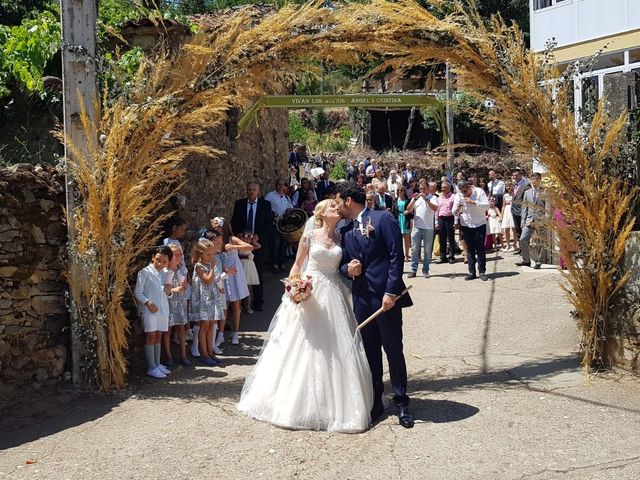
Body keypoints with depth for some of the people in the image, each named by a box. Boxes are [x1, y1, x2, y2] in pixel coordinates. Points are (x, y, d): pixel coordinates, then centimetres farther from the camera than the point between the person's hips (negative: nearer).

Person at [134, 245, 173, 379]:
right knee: (151, 336, -5)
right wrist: (148, 302, -20)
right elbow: (137, 293, -8)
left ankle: (157, 364, 18)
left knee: (158, 337, 11)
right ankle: (151, 368, -3)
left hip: (163, 308, 6)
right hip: (149, 309, -6)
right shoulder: (145, 272, -6)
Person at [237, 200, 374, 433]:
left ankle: (334, 403, 14)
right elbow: (297, 264, 5)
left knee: (335, 349, 2)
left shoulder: (340, 237, 7)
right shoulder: (309, 236, -1)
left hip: (333, 296, 3)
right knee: (303, 347, 1)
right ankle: (297, 401, 14)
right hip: (309, 293, -3)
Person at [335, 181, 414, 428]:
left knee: (394, 350, 1)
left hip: (386, 296, -6)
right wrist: (347, 268, -5)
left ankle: (401, 403, 13)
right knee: (369, 352, 10)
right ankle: (375, 402, 20)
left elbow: (396, 256, -10)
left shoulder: (383, 219, -5)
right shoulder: (346, 231, 15)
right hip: (361, 297, 6)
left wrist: (391, 291, -16)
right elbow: (343, 263, 21)